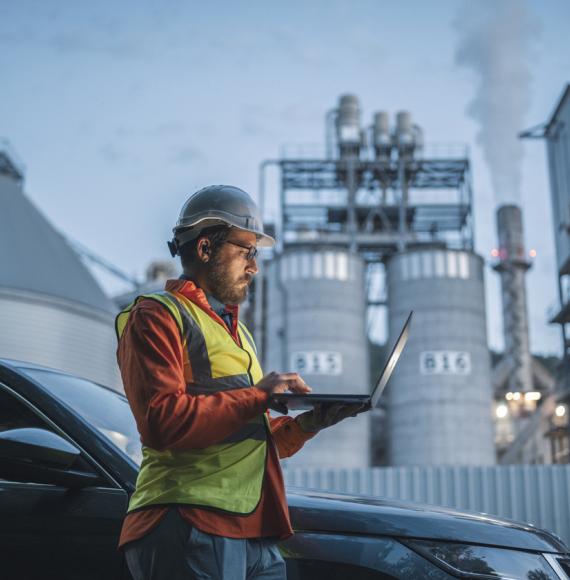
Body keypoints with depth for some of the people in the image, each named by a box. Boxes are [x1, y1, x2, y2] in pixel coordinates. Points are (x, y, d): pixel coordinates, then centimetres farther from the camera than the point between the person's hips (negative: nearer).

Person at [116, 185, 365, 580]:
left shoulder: (237, 331, 26)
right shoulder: (156, 317, -3)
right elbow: (161, 421, -18)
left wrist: (305, 424, 8)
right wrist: (258, 395, -14)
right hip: (191, 528, -8)